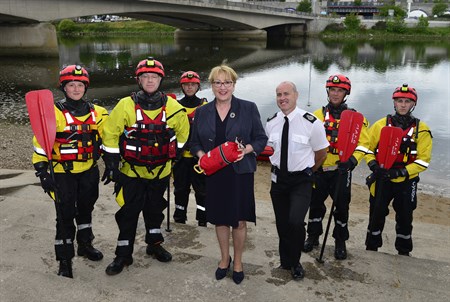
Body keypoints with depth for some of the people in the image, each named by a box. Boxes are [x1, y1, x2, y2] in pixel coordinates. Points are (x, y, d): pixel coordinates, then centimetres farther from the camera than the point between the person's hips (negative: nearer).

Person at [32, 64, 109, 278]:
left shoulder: (97, 112, 4)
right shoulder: (54, 113, -10)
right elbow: (41, 143, -12)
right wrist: (42, 171, -16)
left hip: (89, 170, 5)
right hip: (63, 172, -4)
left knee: (85, 209, 19)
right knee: (66, 215, -2)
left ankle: (85, 245, 38)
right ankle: (64, 258, 12)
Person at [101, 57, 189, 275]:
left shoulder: (173, 108, -6)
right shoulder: (125, 106, -13)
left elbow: (182, 130, 11)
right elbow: (110, 134, -7)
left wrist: (174, 153, 13)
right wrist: (111, 163, -9)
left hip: (160, 171, 3)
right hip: (131, 171, -2)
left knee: (155, 209, 18)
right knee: (128, 213, 4)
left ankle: (154, 245, 38)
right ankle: (123, 254, 18)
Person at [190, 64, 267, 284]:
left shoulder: (248, 108, -2)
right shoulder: (202, 112, 6)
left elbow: (261, 139, -1)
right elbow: (194, 142, 10)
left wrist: (246, 149, -20)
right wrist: (201, 154, -10)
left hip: (240, 172, -2)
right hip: (214, 173, 2)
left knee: (239, 221, 6)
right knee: (220, 219, 13)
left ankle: (238, 261, 29)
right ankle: (224, 258, 36)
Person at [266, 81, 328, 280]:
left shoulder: (311, 122, -15)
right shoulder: (271, 123, -1)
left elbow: (321, 153, -1)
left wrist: (308, 172, 10)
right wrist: (276, 165, 13)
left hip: (301, 181, -4)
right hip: (278, 179, 4)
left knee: (295, 221, -19)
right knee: (281, 223, 13)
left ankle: (295, 263, 8)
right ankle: (285, 262, 36)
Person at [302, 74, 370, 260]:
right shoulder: (318, 115, 6)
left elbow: (363, 143, -5)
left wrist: (352, 160, -20)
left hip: (341, 170, -2)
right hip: (319, 169, 2)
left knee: (342, 207, 7)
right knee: (316, 204, 11)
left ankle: (340, 242, 24)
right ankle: (313, 237, 29)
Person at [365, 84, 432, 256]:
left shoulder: (421, 130, -4)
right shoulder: (381, 125, -2)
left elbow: (423, 160, -7)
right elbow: (368, 148, 2)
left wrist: (402, 172, -19)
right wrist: (373, 166, -15)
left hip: (406, 182, 0)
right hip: (381, 180, 0)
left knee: (405, 218, 13)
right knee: (376, 215, 8)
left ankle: (404, 252, 32)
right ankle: (371, 248, 27)